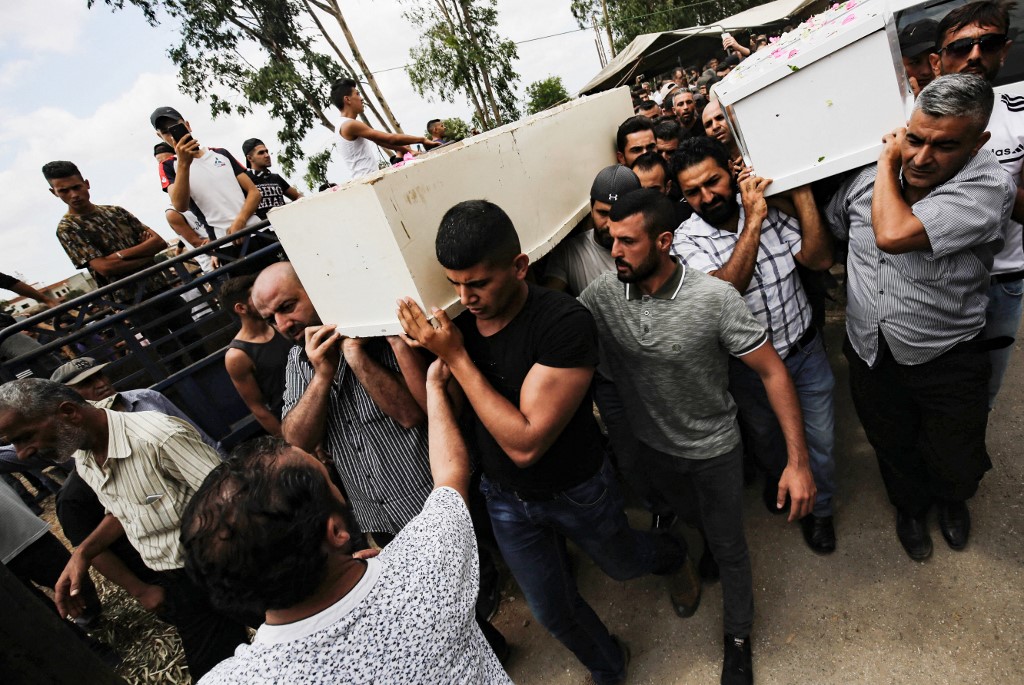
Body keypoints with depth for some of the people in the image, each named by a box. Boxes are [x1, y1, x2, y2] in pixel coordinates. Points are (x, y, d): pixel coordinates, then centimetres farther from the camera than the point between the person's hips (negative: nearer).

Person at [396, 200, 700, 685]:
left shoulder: (564, 322, -33)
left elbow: (526, 444, -36)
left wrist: (456, 358, -35)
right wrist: (403, 340, -24)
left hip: (577, 493, -4)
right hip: (505, 497, 4)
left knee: (623, 565, 28)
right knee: (551, 610, 22)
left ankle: (673, 558, 66)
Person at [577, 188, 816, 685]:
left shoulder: (714, 298, -27)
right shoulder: (601, 294, -18)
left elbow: (772, 371, -20)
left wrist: (798, 462, -21)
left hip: (714, 450, -2)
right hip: (654, 447, 3)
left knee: (728, 545, 18)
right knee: (693, 519, 30)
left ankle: (738, 638, 45)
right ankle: (711, 550, 66)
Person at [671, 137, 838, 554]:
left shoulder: (770, 210, -10)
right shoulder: (686, 239, -19)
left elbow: (819, 259, -17)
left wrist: (801, 191, -22)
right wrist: (752, 221, -35)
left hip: (805, 351, 2)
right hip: (750, 366, -2)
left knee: (820, 438, 17)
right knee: (766, 439, 23)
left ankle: (818, 508, 46)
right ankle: (779, 479, 58)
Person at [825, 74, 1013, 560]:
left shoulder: (987, 188, -23)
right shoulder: (869, 173, -7)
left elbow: (893, 235, -37)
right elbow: (827, 232, 12)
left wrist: (888, 162, -23)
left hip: (947, 362, -3)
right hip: (871, 352, 4)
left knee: (956, 464, 18)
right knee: (893, 449, 25)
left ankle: (951, 500, 56)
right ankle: (911, 506, 56)